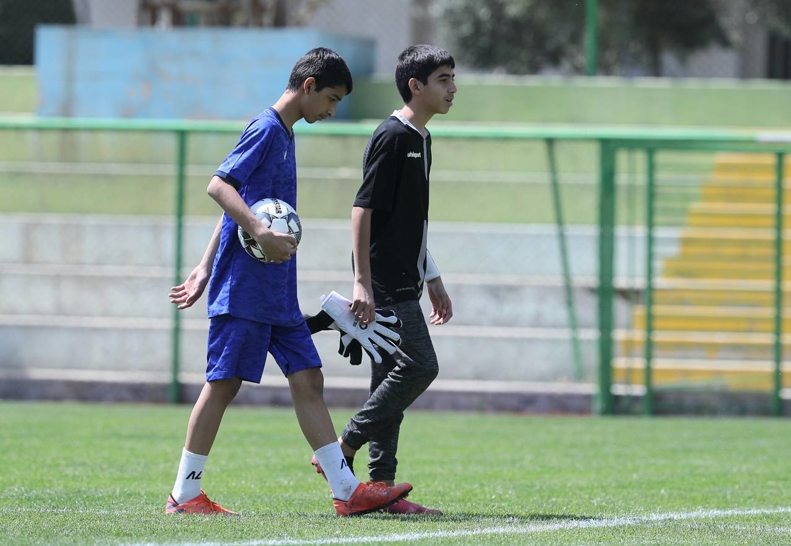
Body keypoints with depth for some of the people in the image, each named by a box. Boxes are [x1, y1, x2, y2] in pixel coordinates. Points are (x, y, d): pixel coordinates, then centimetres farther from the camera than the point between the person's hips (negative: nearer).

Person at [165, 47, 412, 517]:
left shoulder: (284, 135, 19)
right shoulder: (267, 129, -9)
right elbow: (220, 186, -21)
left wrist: (206, 269, 22)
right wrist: (261, 233, -31)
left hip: (277, 292, 9)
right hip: (245, 286, -9)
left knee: (308, 379, 5)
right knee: (224, 382, -5)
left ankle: (348, 491, 3)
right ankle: (184, 495, 1)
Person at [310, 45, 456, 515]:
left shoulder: (422, 140, 17)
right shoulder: (392, 137, -12)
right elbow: (364, 209, -17)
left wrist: (433, 280, 26)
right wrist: (363, 282, -21)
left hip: (403, 284, 10)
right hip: (385, 283, -10)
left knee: (392, 379, 7)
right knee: (420, 366, -14)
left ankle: (381, 487, 7)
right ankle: (342, 452, -7)